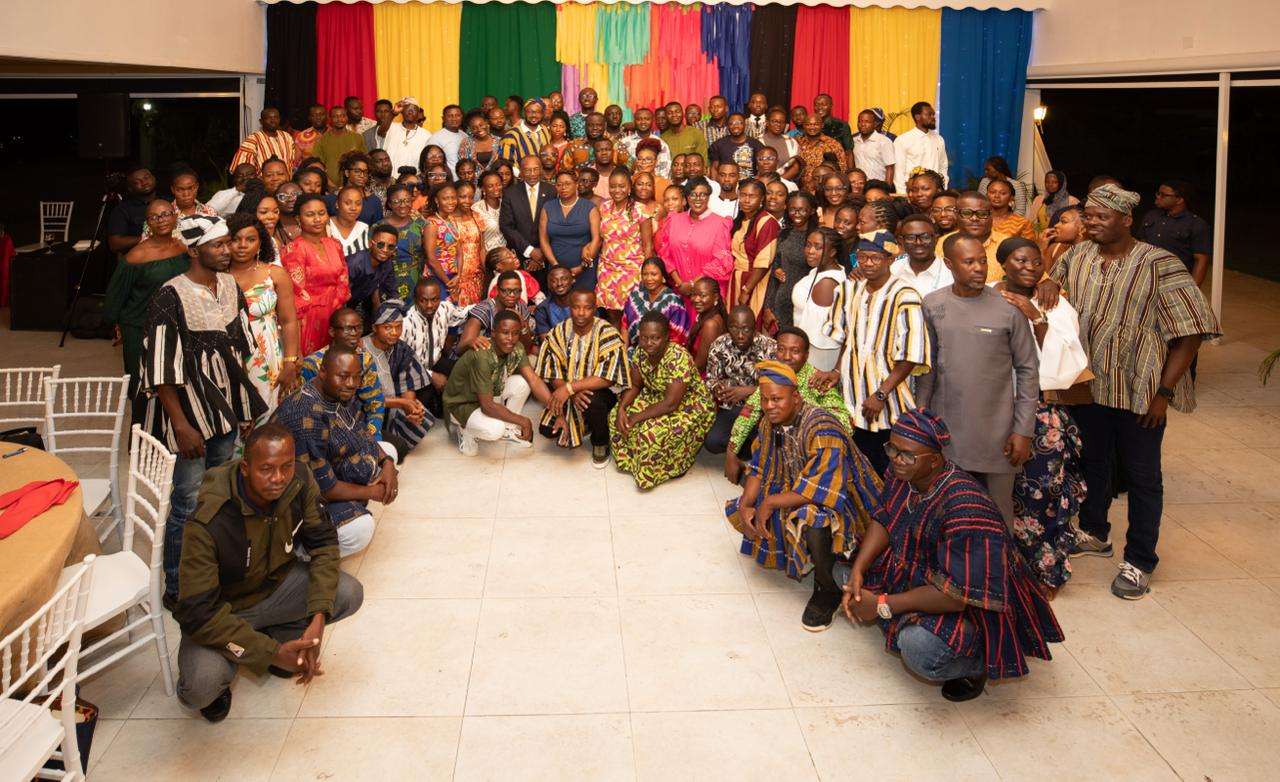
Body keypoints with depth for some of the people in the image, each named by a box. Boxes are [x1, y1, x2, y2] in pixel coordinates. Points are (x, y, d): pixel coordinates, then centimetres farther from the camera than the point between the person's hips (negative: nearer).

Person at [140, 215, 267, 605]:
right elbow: (161, 368, -17)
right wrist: (181, 424, -18)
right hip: (189, 411, -7)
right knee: (188, 505, 0)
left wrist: (245, 404, 15)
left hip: (225, 407, 7)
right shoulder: (171, 297, -17)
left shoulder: (230, 286, 4)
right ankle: (176, 588, 14)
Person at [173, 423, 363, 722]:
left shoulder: (300, 482, -20)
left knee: (349, 594, -20)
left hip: (276, 582, 5)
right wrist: (272, 653, -32)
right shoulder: (208, 523, -34)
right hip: (220, 609, -5)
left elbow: (323, 543, -9)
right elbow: (197, 611, -30)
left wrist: (319, 616, -25)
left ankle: (276, 633, 8)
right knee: (201, 687, -32)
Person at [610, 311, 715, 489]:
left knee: (653, 433, -29)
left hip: (689, 407, -8)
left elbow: (671, 404, -31)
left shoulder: (678, 358, -33)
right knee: (619, 419, -7)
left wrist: (637, 417, -25)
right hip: (657, 397, 8)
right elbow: (634, 386, 1)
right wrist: (622, 408, -17)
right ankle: (630, 460, 13)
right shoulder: (640, 351, -11)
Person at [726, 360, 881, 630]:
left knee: (809, 519, -41)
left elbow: (821, 489, -34)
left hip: (838, 504, -9)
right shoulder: (770, 422, -3)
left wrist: (770, 502, -27)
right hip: (793, 493, 9)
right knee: (737, 510, 0)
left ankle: (828, 590, -14)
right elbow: (758, 468, 4)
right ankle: (799, 557, 15)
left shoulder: (822, 428, -29)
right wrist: (745, 506, -13)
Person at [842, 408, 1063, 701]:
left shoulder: (964, 509, -35)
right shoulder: (902, 474, -11)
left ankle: (975, 662, 1)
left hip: (973, 603, -9)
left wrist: (883, 606, -31)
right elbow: (884, 520, 1)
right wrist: (857, 572, -16)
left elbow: (961, 593, -35)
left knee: (919, 650, -34)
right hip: (920, 572, 9)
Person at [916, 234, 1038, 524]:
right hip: (946, 428, 2)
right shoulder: (932, 304, 1)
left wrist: (1024, 431, -6)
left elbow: (1028, 370, -3)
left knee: (998, 512, 7)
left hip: (996, 433, -2)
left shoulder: (1009, 307, -7)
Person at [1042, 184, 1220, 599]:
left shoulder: (1158, 264, -15)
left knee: (1141, 476, 6)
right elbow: (1052, 276, 22)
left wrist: (1165, 392, -18)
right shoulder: (1077, 256, 1)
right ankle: (1093, 533, 41)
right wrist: (1049, 284, -5)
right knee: (1092, 462, 21)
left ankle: (1139, 562, 17)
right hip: (1089, 384, 5)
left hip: (1139, 391, -5)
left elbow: (1189, 331, -15)